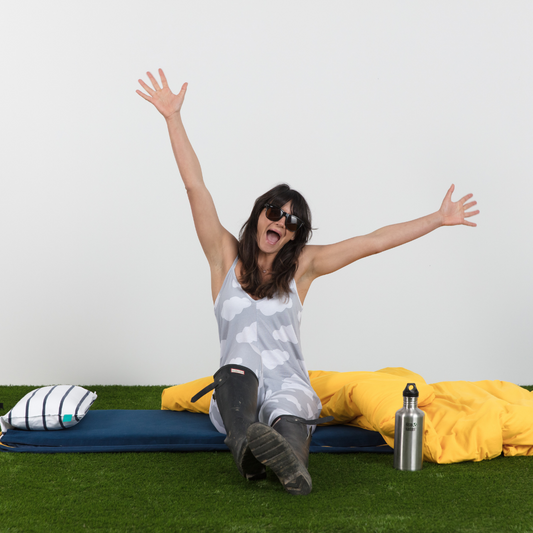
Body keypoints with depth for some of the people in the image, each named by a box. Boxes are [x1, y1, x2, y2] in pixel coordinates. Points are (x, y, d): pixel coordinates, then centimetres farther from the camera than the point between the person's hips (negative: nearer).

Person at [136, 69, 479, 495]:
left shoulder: (303, 264, 12)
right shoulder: (227, 256, 9)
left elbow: (373, 242, 10)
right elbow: (195, 186, 2)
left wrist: (438, 219, 9)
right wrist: (174, 117, -3)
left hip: (288, 384, 1)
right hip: (238, 386, -1)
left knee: (289, 416, -36)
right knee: (239, 367, -39)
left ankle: (290, 461, -66)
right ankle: (247, 441, -64)